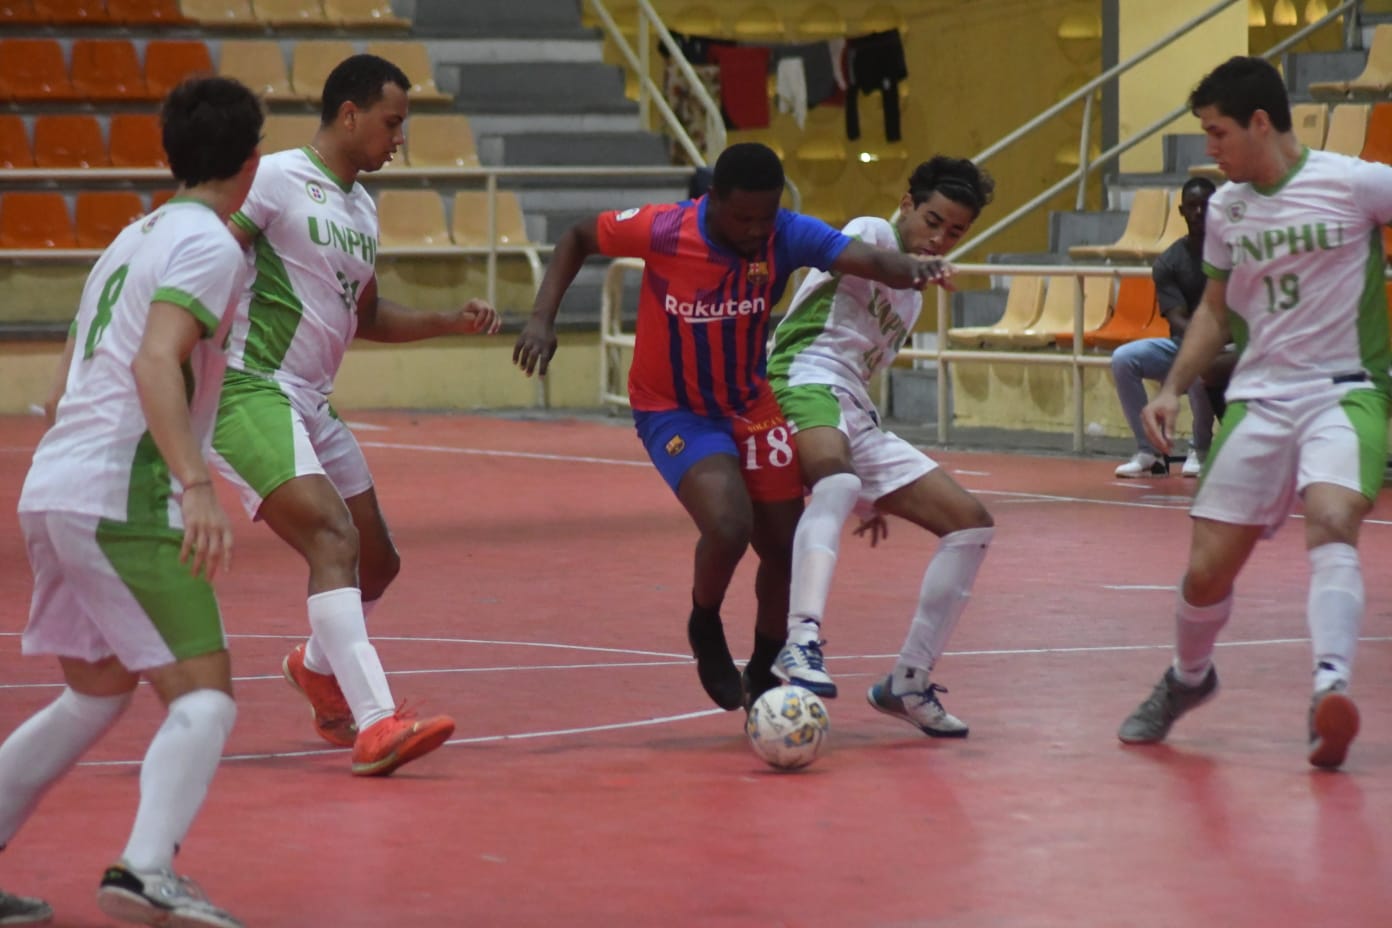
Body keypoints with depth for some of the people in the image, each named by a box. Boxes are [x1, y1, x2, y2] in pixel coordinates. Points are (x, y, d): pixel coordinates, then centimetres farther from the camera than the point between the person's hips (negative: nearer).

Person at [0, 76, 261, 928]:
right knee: (204, 697, -11)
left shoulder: (136, 236, 21)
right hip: (122, 499, -9)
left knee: (97, 694, 22)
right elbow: (155, 363, -21)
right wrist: (197, 486, -29)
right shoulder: (210, 244, -6)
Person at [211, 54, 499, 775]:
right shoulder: (277, 179, -11)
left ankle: (318, 667, 45)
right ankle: (375, 724, -33)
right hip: (248, 390, -9)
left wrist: (452, 322, 15)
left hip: (310, 403, 9)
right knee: (333, 536, -24)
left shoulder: (360, 207, 16)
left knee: (376, 560, 15)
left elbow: (364, 317, 27)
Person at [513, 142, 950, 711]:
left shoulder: (787, 236, -20)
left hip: (753, 408, 4)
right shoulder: (663, 231, -24)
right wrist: (542, 318, -16)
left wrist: (907, 269, -57)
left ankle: (764, 675, 32)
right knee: (728, 526, -27)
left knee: (786, 551, 6)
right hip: (673, 411, -4)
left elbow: (866, 259, -34)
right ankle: (705, 628, 6)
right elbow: (578, 237, -6)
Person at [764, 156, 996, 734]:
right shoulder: (872, 232, 3)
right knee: (837, 482, -42)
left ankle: (908, 682, 9)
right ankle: (802, 642, -56)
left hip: (857, 421, 9)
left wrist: (874, 490, 33)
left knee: (971, 522, 4)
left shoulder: (911, 298, 28)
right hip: (805, 384, -9)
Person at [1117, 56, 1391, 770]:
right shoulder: (1225, 209, 8)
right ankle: (1188, 678, 34)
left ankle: (1330, 689, -42)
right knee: (1206, 570, 4)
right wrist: (1174, 387, 9)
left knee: (1331, 522, -33)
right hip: (1259, 397, 5)